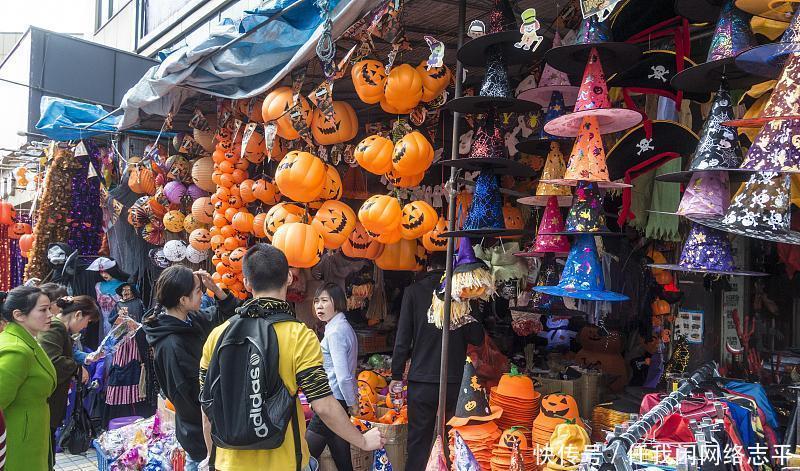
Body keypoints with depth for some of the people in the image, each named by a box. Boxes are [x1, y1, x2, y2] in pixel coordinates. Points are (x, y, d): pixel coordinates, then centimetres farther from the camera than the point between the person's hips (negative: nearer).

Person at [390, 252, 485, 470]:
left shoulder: (414, 291, -3)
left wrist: (397, 374, 6)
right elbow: (477, 337, -2)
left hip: (421, 381, -1)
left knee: (419, 444, 8)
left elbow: (403, 337, -4)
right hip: (456, 381, 1)